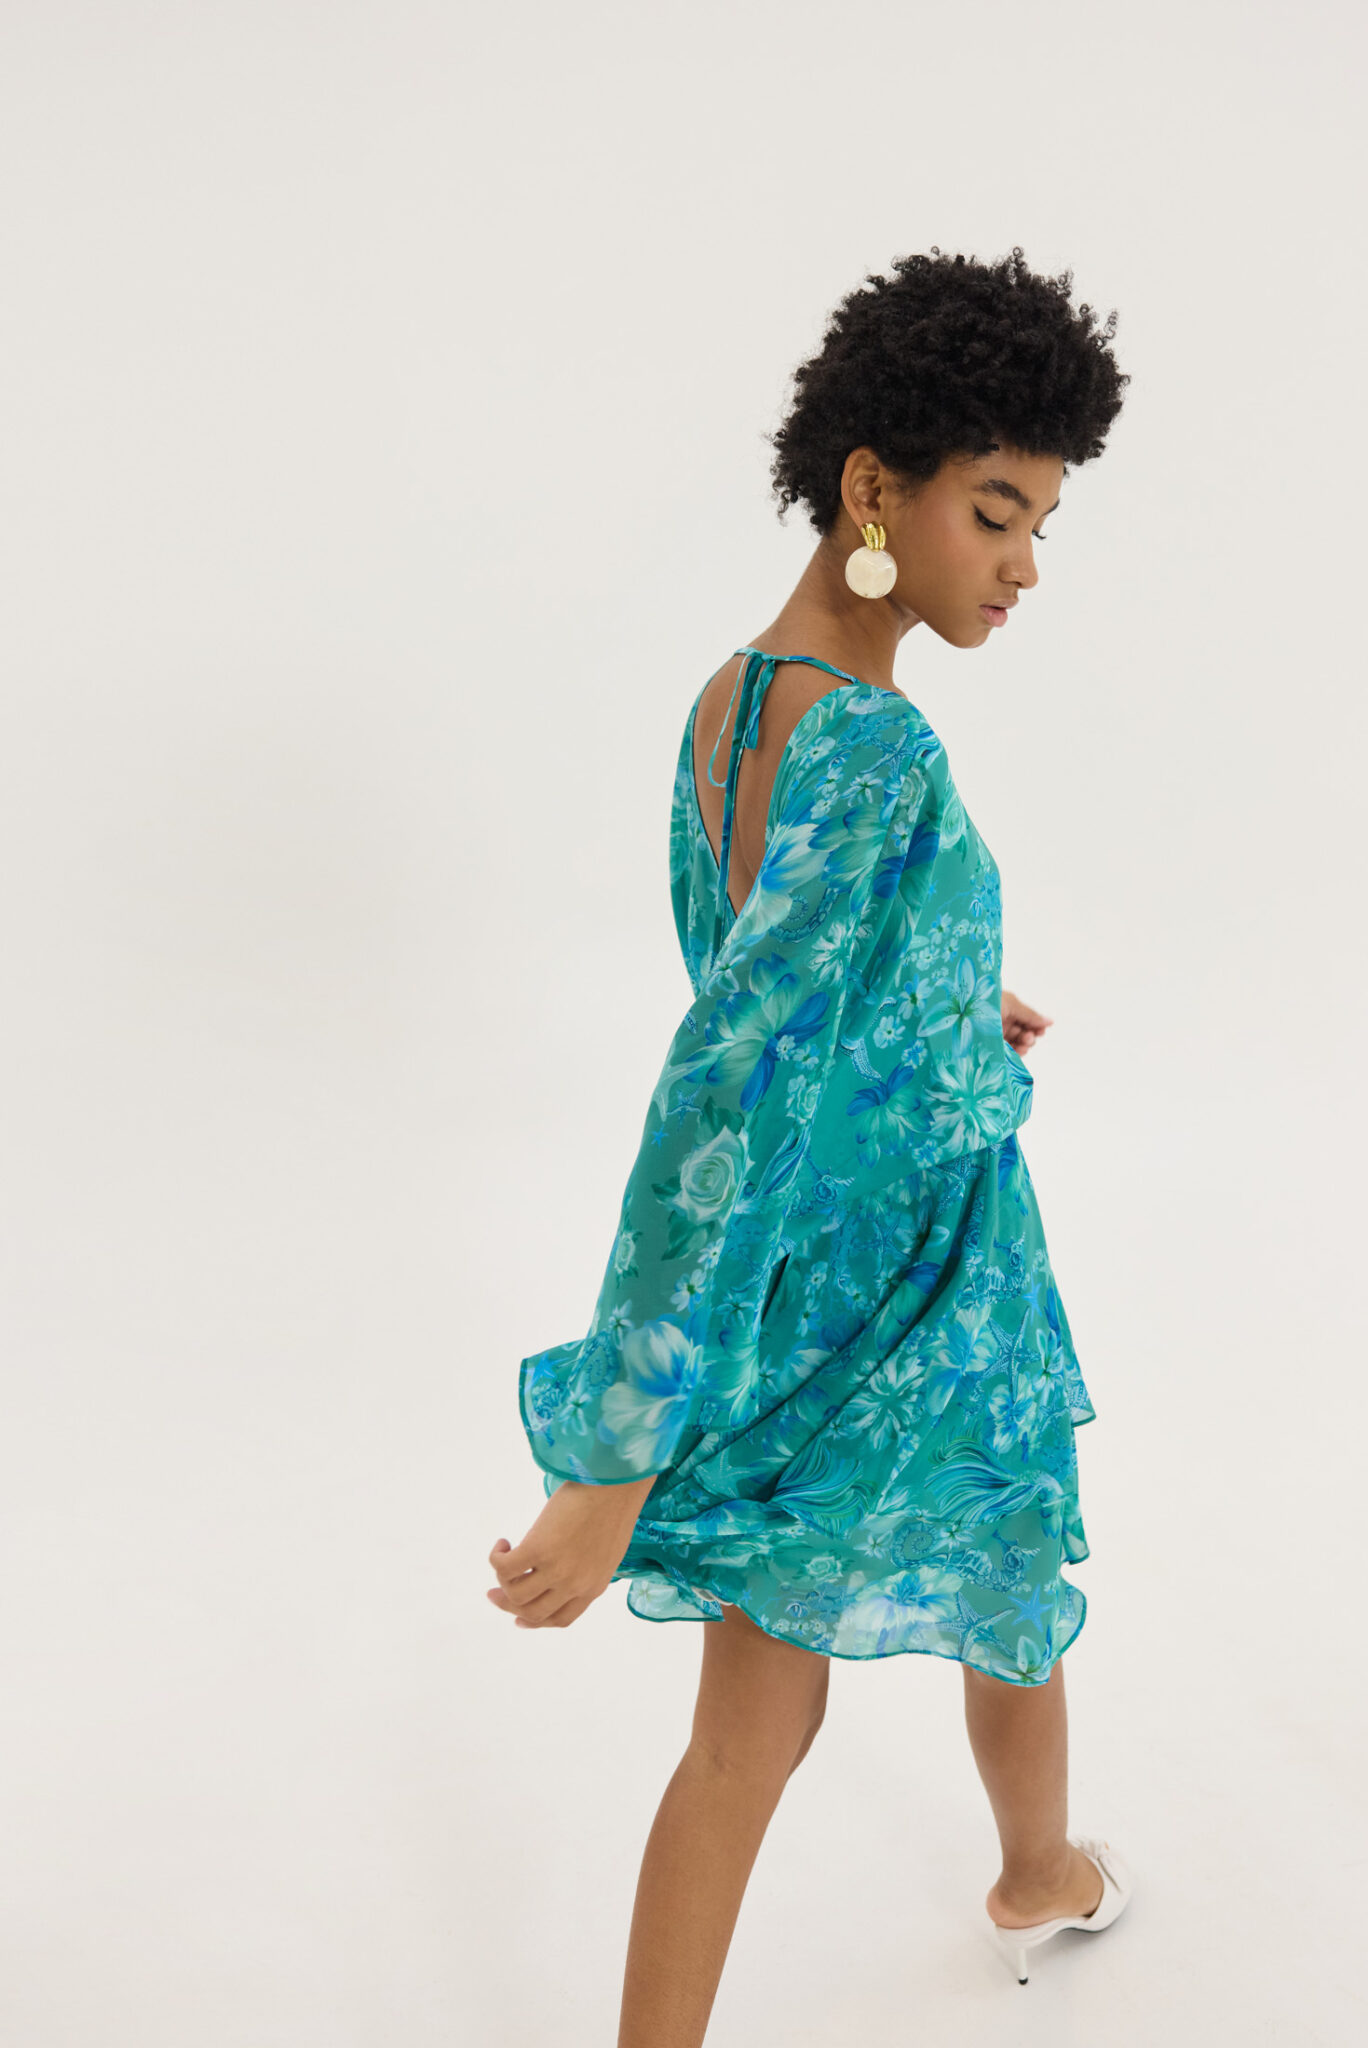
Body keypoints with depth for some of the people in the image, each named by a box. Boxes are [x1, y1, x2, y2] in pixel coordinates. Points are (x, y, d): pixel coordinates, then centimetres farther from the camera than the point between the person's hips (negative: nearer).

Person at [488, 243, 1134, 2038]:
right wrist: (619, 1473, -35)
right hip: (924, 1295, -6)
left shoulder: (726, 700, -1)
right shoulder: (877, 755, -29)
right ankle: (1045, 1877, 56)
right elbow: (728, 1098, -36)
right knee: (1011, 1598, 26)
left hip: (777, 1280, 7)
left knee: (757, 1718, 15)